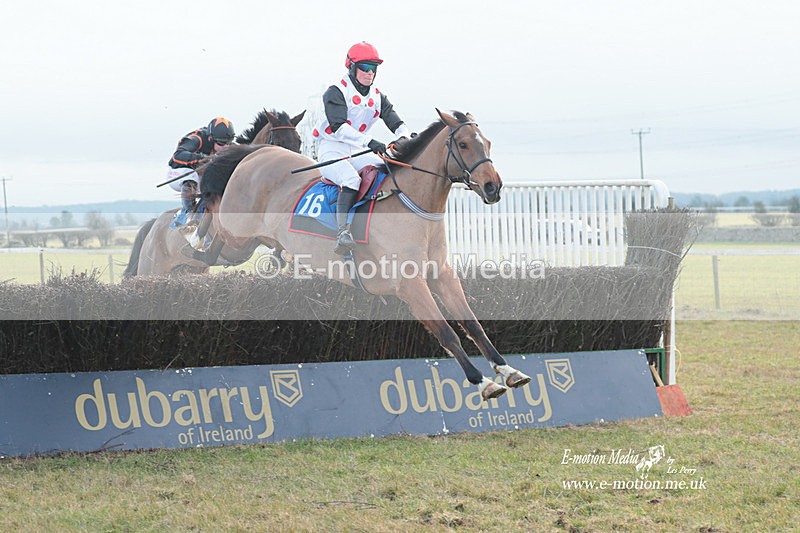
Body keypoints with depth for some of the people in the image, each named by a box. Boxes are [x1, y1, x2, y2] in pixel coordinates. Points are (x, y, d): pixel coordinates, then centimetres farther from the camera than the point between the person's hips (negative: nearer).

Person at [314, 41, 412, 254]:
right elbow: (338, 127, -25)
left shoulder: (377, 96, 11)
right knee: (351, 179, -35)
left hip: (357, 151, 7)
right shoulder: (336, 93, -11)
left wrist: (404, 137, -23)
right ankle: (343, 232, -41)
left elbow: (396, 122, 2)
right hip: (332, 150, -7)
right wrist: (369, 141, -38)